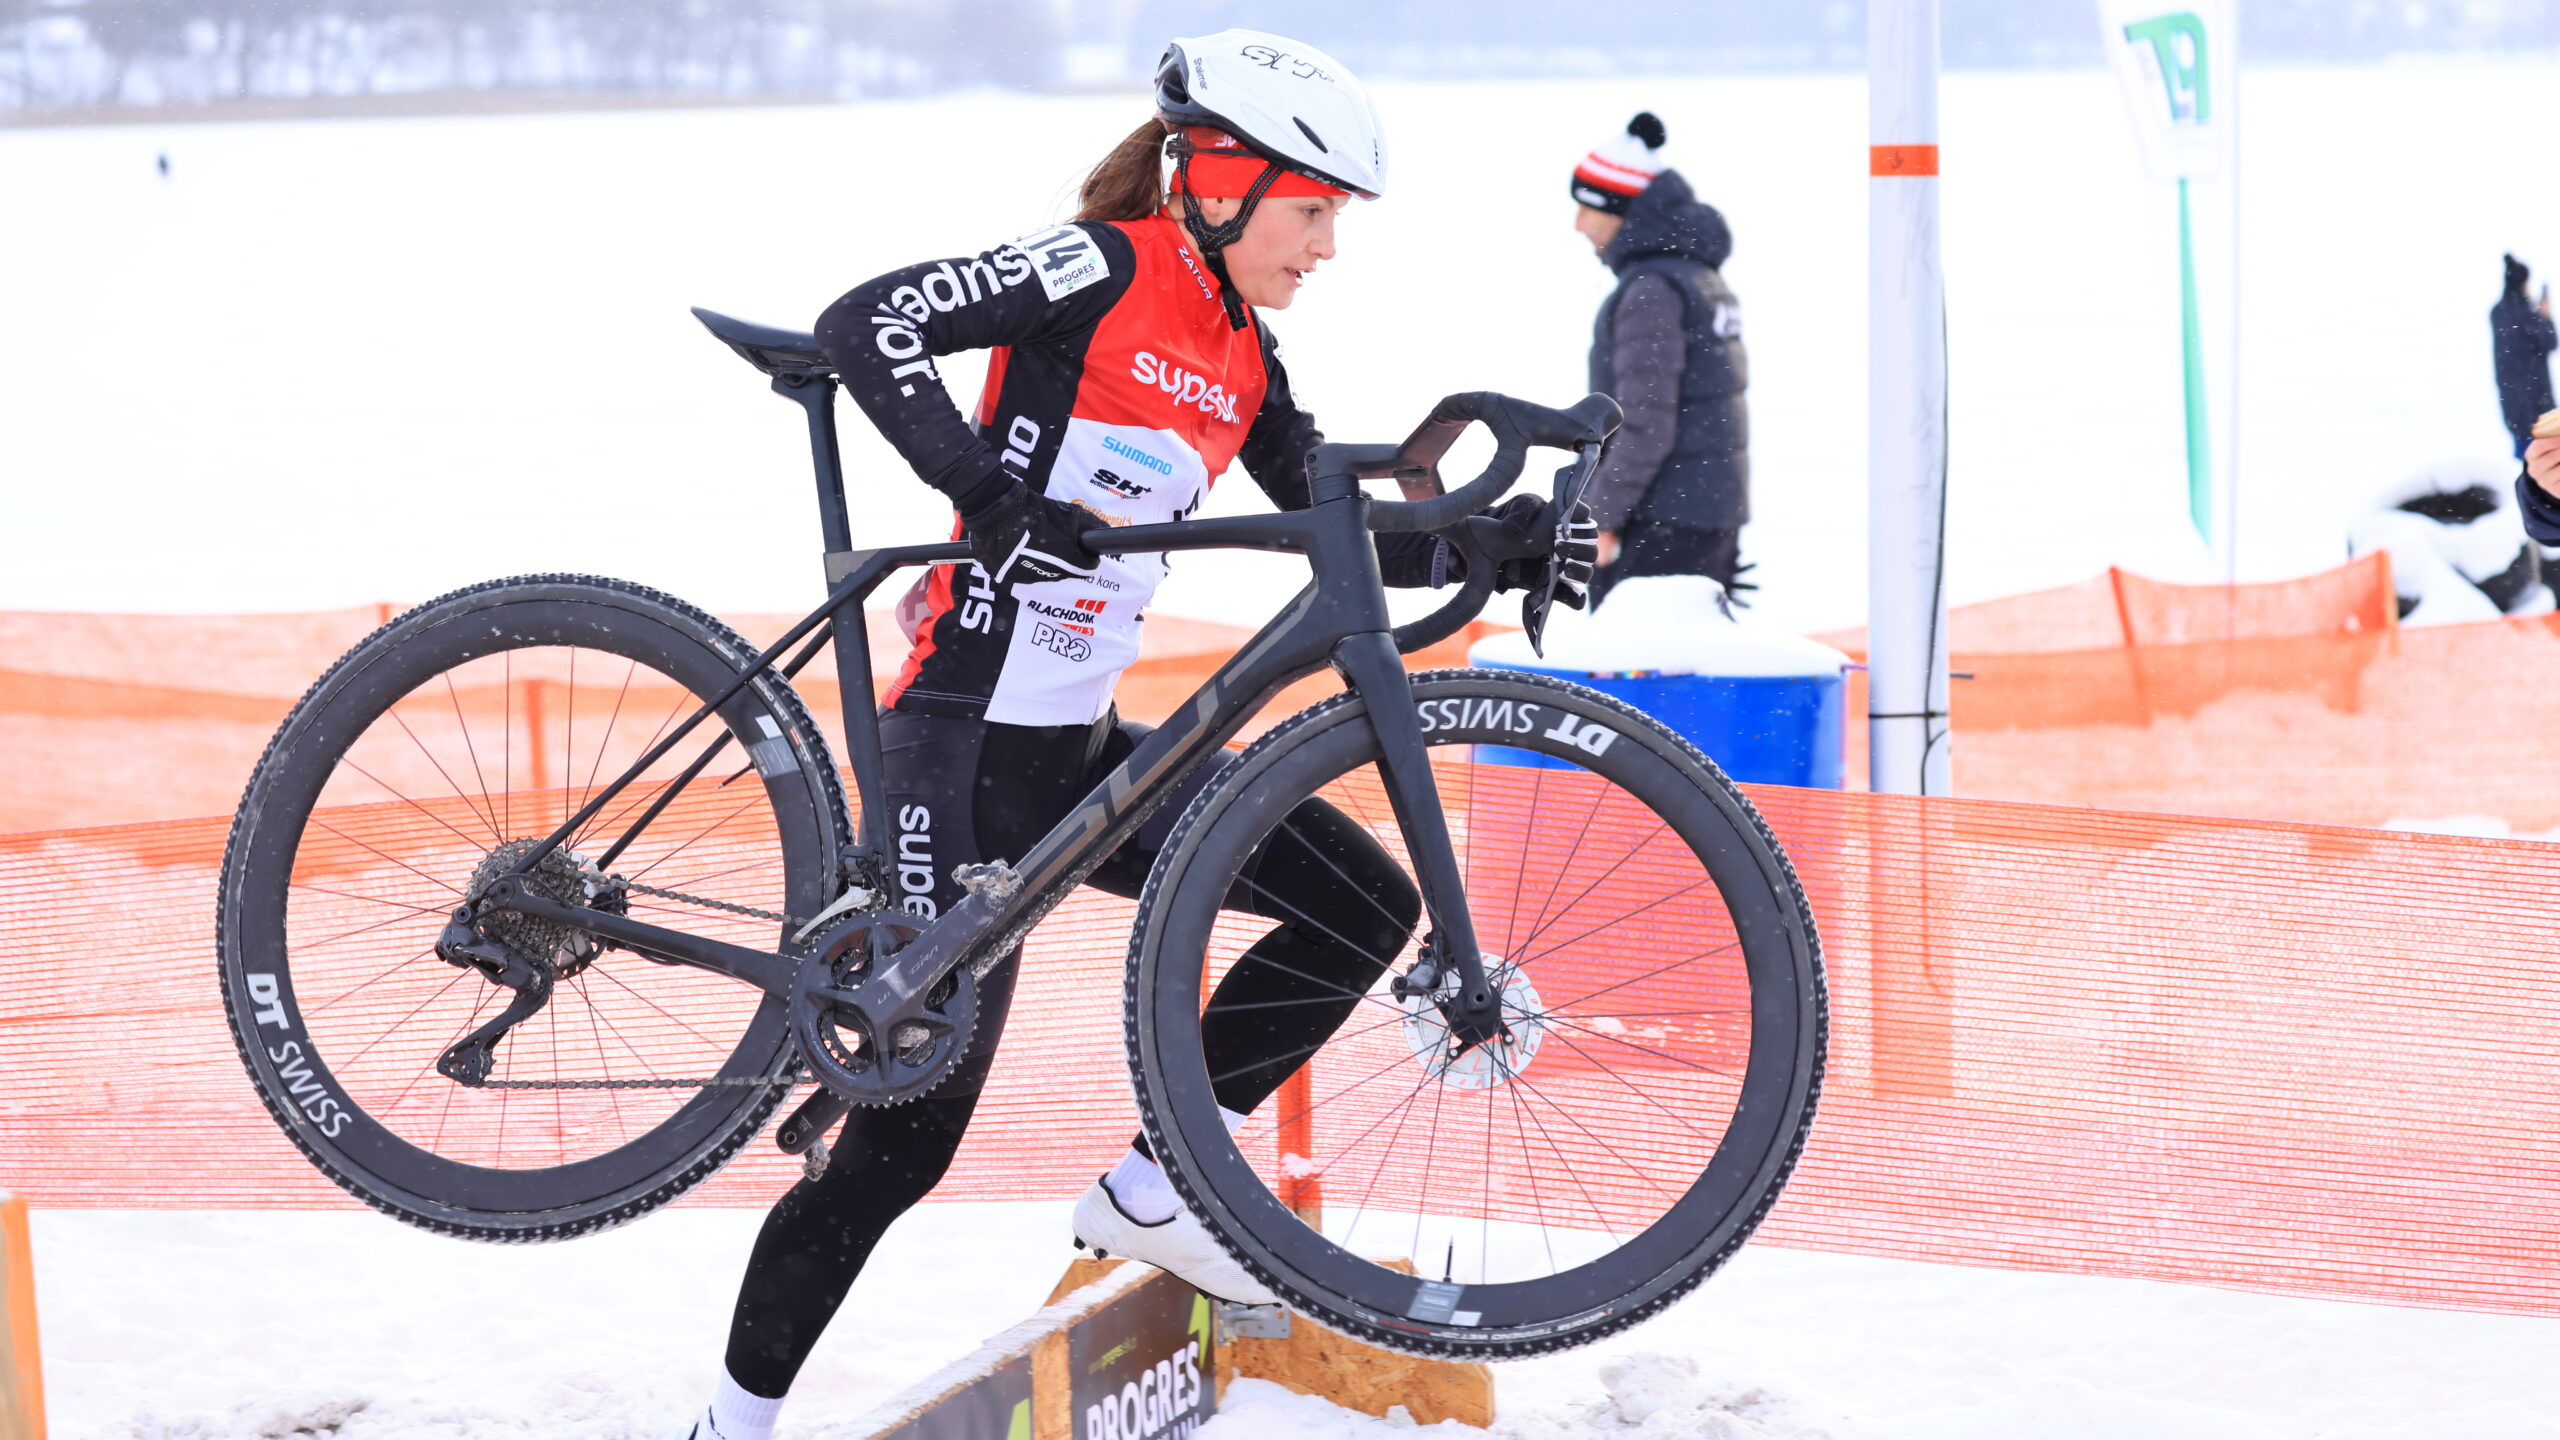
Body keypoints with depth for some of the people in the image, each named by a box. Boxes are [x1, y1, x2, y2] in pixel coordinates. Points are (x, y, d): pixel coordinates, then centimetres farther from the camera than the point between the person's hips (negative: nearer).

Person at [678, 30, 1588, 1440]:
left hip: (1084, 750, 8)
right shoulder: (1103, 271, -13)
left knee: (1364, 907, 1)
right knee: (907, 1131, -5)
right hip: (967, 750, -8)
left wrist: (1502, 543, -2)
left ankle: (1151, 1192, 12)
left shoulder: (1237, 358, 11)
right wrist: (995, 495, -31)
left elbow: (1347, 526, 14)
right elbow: (865, 326, -23)